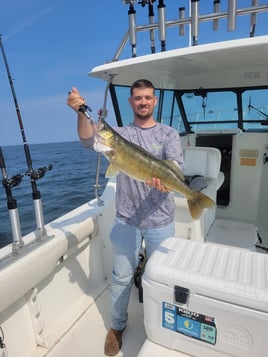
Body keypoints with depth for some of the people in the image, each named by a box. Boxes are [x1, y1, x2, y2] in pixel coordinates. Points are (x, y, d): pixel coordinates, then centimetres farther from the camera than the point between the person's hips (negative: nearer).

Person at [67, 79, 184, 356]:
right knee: (122, 276, 13)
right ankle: (117, 326, 39)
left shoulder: (169, 134, 2)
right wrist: (81, 112, -31)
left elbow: (177, 165, -15)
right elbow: (89, 141, -14)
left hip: (160, 220, 0)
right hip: (126, 219, 0)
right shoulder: (120, 133, 3)